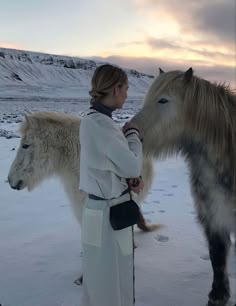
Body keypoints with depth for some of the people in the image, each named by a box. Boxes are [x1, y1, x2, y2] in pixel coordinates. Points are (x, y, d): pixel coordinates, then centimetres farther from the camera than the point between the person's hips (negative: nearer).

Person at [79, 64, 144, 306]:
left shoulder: (93, 121, 6)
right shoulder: (101, 125, -23)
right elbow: (132, 166, -18)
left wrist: (130, 179, -4)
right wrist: (133, 134, -3)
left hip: (105, 209, 9)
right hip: (108, 215, -9)